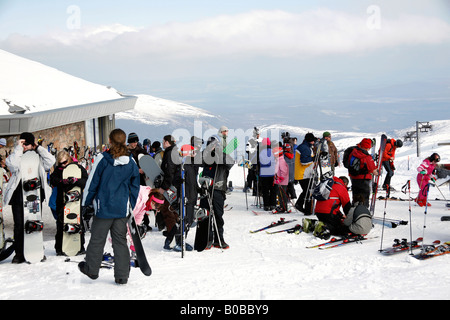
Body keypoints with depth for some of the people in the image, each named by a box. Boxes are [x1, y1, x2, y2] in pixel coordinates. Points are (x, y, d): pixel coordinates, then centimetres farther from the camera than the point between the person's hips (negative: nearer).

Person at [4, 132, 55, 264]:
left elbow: (51, 161, -4)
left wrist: (38, 148, -2)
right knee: (19, 225, 0)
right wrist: (19, 148, -12)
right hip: (19, 197, -2)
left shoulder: (38, 157, 11)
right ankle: (19, 254, 6)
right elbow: (13, 165, -19)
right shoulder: (15, 156, 3)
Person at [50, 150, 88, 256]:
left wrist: (76, 180, -27)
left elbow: (86, 181, -9)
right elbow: (53, 180, -8)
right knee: (61, 224, 2)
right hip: (62, 202, 1)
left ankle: (80, 247, 14)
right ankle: (59, 248, 11)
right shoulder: (58, 170, 7)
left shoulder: (79, 168, 1)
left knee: (78, 224, 3)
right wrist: (62, 181, -26)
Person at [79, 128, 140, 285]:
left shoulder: (102, 159, -10)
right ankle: (122, 276, 12)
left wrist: (86, 203, 7)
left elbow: (92, 183, -5)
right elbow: (135, 186, 11)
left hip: (103, 208, -3)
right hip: (122, 209, 3)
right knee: (120, 241, 10)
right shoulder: (131, 162, 1)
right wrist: (132, 207, 21)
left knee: (97, 239, 12)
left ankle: (91, 269, 28)